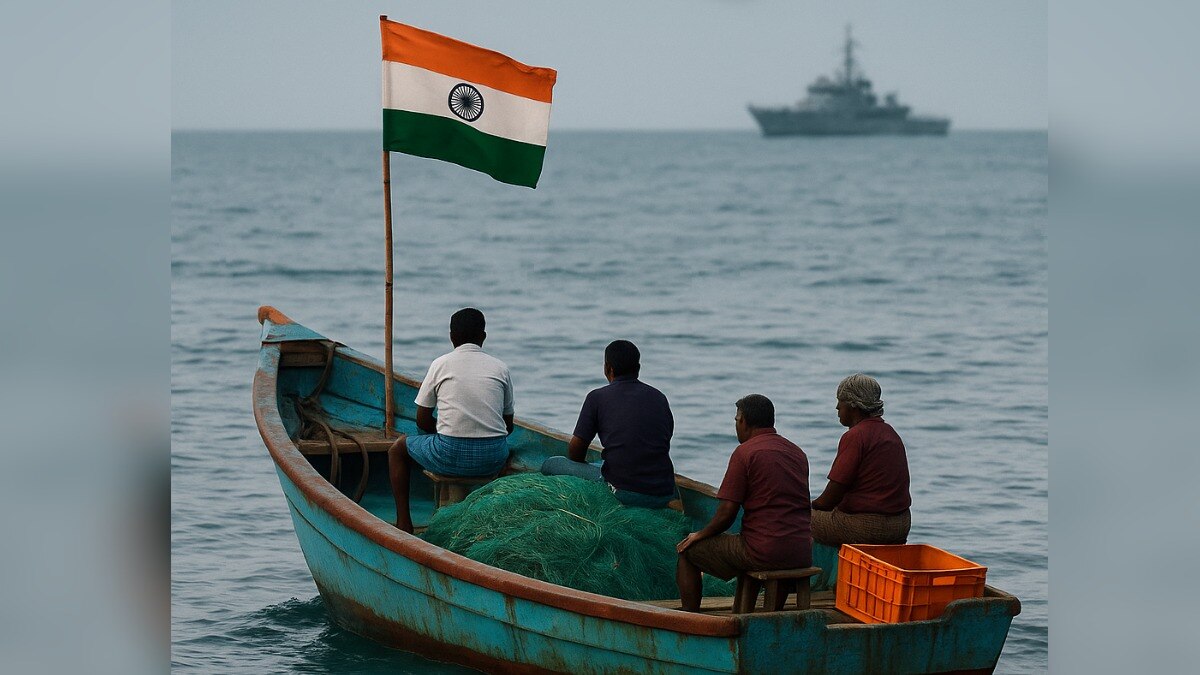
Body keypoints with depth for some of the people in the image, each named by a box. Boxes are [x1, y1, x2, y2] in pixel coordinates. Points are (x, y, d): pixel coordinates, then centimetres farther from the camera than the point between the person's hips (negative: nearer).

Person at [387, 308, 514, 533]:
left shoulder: (441, 364, 5)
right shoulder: (500, 367, 11)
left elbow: (422, 421, 8)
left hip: (451, 455, -3)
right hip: (493, 459, 3)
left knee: (398, 448, 26)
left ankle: (404, 523, 20)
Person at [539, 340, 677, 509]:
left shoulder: (598, 397, 0)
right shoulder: (659, 397, 12)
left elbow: (575, 450, 3)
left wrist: (583, 468, 26)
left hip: (624, 494, -6)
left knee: (550, 465, 10)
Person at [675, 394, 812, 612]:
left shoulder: (745, 452, -8)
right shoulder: (798, 453, 13)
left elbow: (727, 512, -10)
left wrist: (701, 535, 9)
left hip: (765, 551, -7)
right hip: (802, 554, 7)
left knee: (688, 550, 11)